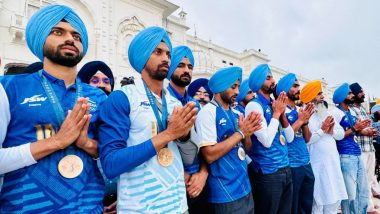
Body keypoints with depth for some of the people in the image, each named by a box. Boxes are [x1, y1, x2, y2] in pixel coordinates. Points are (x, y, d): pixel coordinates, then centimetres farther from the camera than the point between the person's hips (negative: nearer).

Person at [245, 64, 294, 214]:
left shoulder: (274, 104, 9)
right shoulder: (254, 105, -14)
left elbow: (290, 138, 9)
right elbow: (266, 140, -23)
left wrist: (282, 113, -4)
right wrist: (276, 113, -12)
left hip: (286, 169, 8)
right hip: (268, 172, -7)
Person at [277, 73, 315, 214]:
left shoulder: (300, 110, 10)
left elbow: (307, 138, 11)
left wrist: (305, 121, -5)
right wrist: (300, 120, -16)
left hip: (306, 163, 7)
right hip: (291, 166, -7)